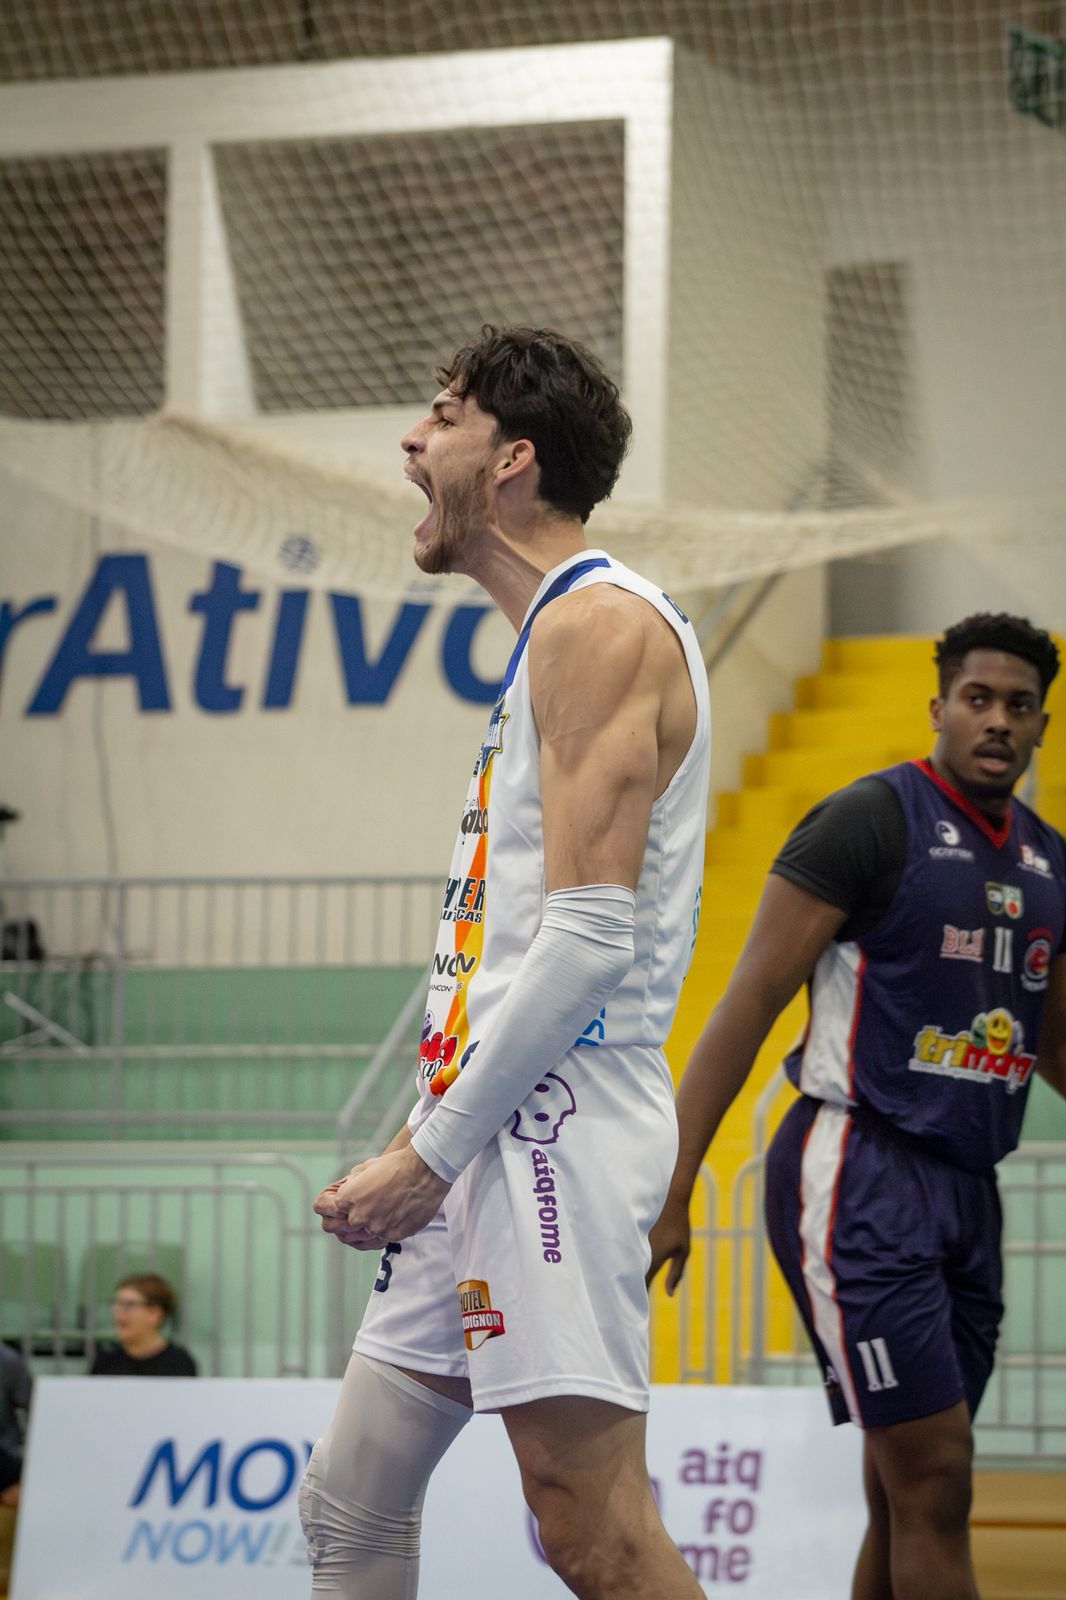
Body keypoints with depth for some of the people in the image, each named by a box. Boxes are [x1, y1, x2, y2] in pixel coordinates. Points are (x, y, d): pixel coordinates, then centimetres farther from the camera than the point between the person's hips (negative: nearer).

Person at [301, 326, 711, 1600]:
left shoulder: (603, 624, -10)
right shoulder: (549, 636, 22)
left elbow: (592, 935, -19)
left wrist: (431, 1152, -17)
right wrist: (413, 1150, 18)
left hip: (559, 1119, -10)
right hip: (492, 1132, 10)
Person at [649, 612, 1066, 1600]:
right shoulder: (871, 821, -8)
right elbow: (751, 999, -10)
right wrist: (669, 1185, -16)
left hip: (966, 1186, 7)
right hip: (859, 1175, -7)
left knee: (904, 1500, 9)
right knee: (936, 1482, -13)